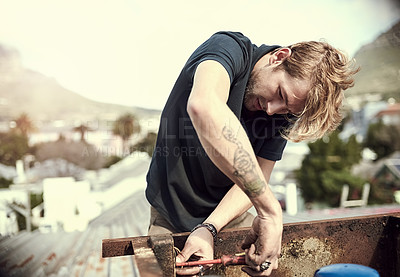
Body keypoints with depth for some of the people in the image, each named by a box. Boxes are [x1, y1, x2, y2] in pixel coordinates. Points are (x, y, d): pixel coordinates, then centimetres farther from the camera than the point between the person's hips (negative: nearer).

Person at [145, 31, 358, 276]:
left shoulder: (282, 115, -6)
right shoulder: (229, 48, -21)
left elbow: (258, 177, -10)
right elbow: (204, 106, -43)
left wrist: (209, 228, -27)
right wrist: (269, 208, -43)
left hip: (228, 216, 4)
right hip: (171, 218, -3)